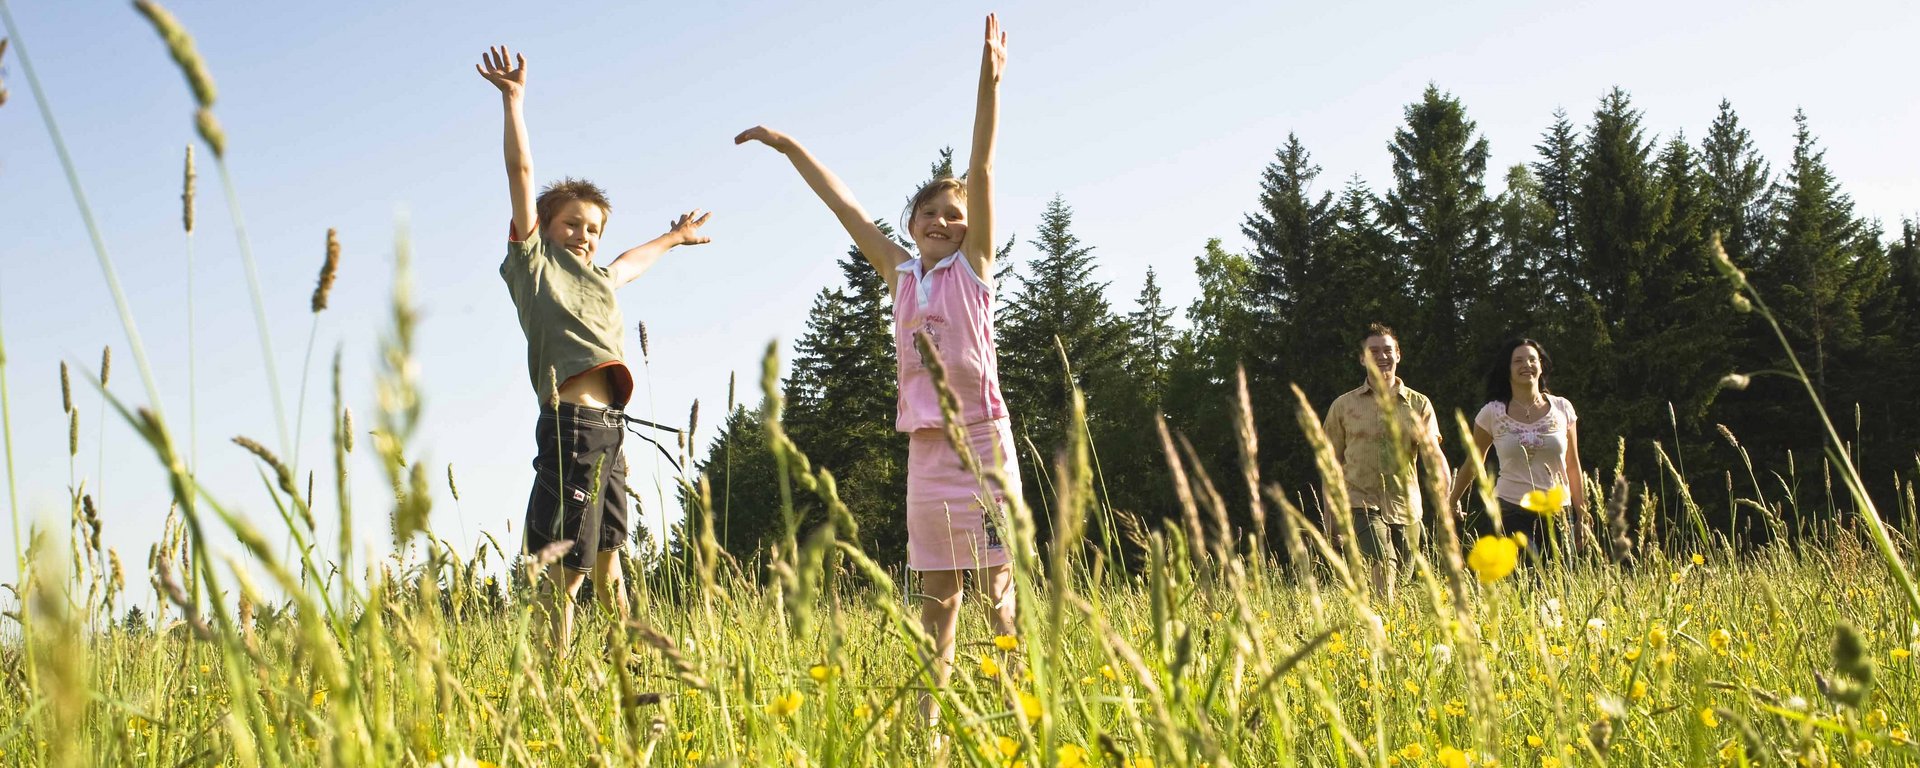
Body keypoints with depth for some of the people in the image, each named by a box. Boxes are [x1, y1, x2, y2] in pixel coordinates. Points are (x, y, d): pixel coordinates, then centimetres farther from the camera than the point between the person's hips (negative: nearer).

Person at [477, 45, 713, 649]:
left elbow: (631, 262, 47)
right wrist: (513, 101, -6)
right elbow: (521, 175, -1)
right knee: (564, 570, -8)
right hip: (570, 423, -8)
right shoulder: (535, 262, 6)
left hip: (608, 429, 8)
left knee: (606, 566, 14)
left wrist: (673, 237, 64)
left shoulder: (598, 279, 25)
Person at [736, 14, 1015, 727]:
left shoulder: (973, 264, 1)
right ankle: (932, 703, 11)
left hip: (981, 436, -5)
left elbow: (982, 172, -9)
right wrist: (789, 146, 17)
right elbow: (844, 205, 15)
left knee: (996, 581, -3)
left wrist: (989, 84, -17)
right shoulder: (900, 272, 12)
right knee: (937, 587, 8)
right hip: (926, 444, 5)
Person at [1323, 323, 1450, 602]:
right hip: (1361, 504, -2)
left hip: (1406, 508, 2)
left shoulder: (1419, 404, 7)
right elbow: (1333, 464, 11)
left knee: (1401, 580, 6)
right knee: (1384, 564, -25)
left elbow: (1434, 453, -5)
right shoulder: (1343, 406, 7)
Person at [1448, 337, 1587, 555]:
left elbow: (1572, 466, 13)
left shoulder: (1562, 409, 6)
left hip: (1556, 514, 2)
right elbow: (1472, 464, 12)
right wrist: (1451, 504, 16)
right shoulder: (1492, 413, 0)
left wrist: (1583, 514, 14)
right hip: (1510, 515, -2)